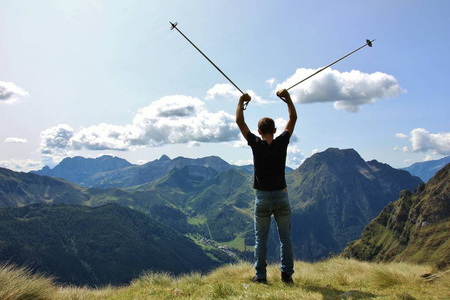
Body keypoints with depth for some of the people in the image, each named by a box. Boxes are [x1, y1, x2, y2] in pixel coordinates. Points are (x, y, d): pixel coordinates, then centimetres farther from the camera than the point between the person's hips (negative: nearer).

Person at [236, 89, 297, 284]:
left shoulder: (256, 144, -7)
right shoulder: (282, 143, -4)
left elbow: (240, 122, 1)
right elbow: (293, 118, 8)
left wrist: (241, 102, 11)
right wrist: (288, 98, 13)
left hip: (262, 198, -1)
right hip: (281, 196, 1)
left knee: (260, 239, 8)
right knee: (285, 237, 11)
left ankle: (260, 275, 13)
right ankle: (287, 274, 15)